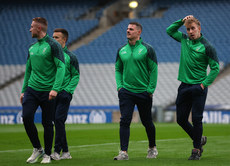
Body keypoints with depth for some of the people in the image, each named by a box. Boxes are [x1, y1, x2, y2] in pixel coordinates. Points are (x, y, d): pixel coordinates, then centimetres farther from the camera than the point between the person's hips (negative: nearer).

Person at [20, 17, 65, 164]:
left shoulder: (53, 45, -7)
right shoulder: (32, 47, 14)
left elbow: (61, 67, -13)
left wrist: (55, 88, -22)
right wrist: (23, 90, 17)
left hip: (47, 91, -5)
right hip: (32, 89, 5)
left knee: (47, 124, 0)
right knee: (26, 117, -10)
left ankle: (47, 154, 15)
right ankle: (37, 149, 7)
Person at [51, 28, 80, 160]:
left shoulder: (70, 57, 0)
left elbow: (76, 76, -1)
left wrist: (67, 90, -12)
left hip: (64, 94, -5)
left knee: (59, 120, -13)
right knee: (57, 121, 6)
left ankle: (57, 151, -12)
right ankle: (66, 152, 13)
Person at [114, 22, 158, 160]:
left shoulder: (147, 49, -6)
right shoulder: (121, 50, 7)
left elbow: (154, 70, -5)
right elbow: (118, 69, 17)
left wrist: (150, 89, -10)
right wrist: (119, 85, 4)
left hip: (144, 92, -3)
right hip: (126, 92, 3)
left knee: (147, 122, 10)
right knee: (125, 121, -10)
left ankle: (152, 148, 31)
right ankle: (124, 152, -12)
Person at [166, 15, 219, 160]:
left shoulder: (207, 46, -8)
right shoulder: (184, 39, 9)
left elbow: (215, 68, -6)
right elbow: (169, 31, 22)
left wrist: (204, 84, -13)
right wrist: (181, 21, 8)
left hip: (198, 87, -6)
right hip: (184, 86, 6)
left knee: (197, 119, -5)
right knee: (181, 119, 8)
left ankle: (196, 150, 6)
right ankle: (199, 140, 27)